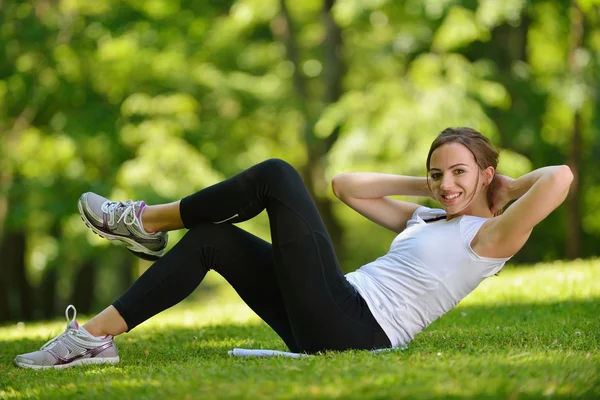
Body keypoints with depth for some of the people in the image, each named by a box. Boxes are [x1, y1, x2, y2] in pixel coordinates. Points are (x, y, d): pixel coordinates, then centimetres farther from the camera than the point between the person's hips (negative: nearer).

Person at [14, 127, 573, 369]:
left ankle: (147, 221, 8)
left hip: (354, 327, -9)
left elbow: (560, 177, -20)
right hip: (329, 325, 9)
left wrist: (505, 185, 1)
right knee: (213, 239, 5)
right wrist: (426, 187, 23)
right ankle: (96, 337, -1)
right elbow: (345, 184, 29)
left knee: (276, 175, -7)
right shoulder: (425, 219, 22)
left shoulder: (487, 236, -3)